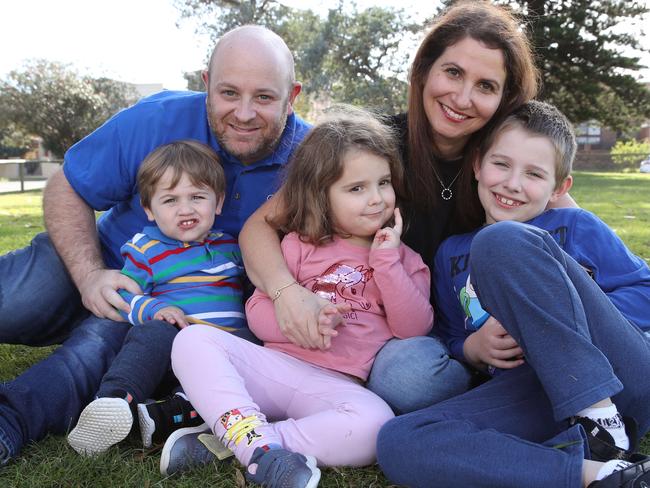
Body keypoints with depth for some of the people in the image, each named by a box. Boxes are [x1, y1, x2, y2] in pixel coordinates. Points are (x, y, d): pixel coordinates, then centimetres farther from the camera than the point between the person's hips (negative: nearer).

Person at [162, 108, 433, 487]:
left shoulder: (402, 257, 13)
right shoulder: (299, 244, 12)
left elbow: (416, 328, 1)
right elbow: (257, 310, 8)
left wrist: (386, 260, -7)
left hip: (339, 385, -1)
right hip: (273, 365, 1)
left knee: (374, 425, -34)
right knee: (194, 339, -20)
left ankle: (232, 439, -26)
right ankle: (258, 444, -34)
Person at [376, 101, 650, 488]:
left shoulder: (577, 227, 11)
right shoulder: (452, 254, 20)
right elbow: (455, 341, 24)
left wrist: (554, 320, -8)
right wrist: (473, 348, -1)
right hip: (535, 393, 3)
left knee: (505, 241, -22)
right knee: (397, 443, -25)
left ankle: (603, 419, -22)